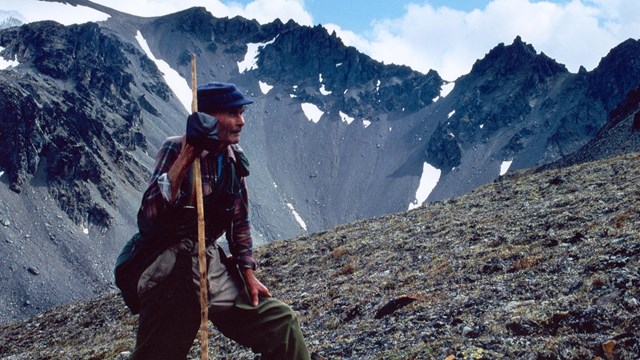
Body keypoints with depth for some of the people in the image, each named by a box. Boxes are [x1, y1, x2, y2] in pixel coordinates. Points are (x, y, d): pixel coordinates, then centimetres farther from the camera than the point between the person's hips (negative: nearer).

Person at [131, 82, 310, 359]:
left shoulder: (233, 158, 5)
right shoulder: (177, 149, -12)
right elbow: (148, 222, -24)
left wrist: (248, 275, 12)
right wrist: (185, 159, -30)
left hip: (216, 268, 6)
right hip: (172, 272, -6)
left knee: (282, 323, 4)